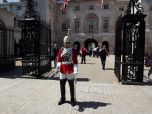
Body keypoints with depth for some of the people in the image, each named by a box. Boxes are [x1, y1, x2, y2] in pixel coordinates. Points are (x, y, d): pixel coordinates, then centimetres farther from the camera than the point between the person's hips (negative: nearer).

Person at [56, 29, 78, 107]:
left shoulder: (73, 50, -4)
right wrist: (58, 65, -14)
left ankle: (72, 99, 19)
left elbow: (75, 61, -9)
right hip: (62, 70, 4)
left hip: (70, 71, -3)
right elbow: (59, 60, 6)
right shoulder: (61, 50, 6)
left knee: (71, 86, 6)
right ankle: (62, 98, 29)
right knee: (62, 85, 12)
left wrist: (75, 70, -19)